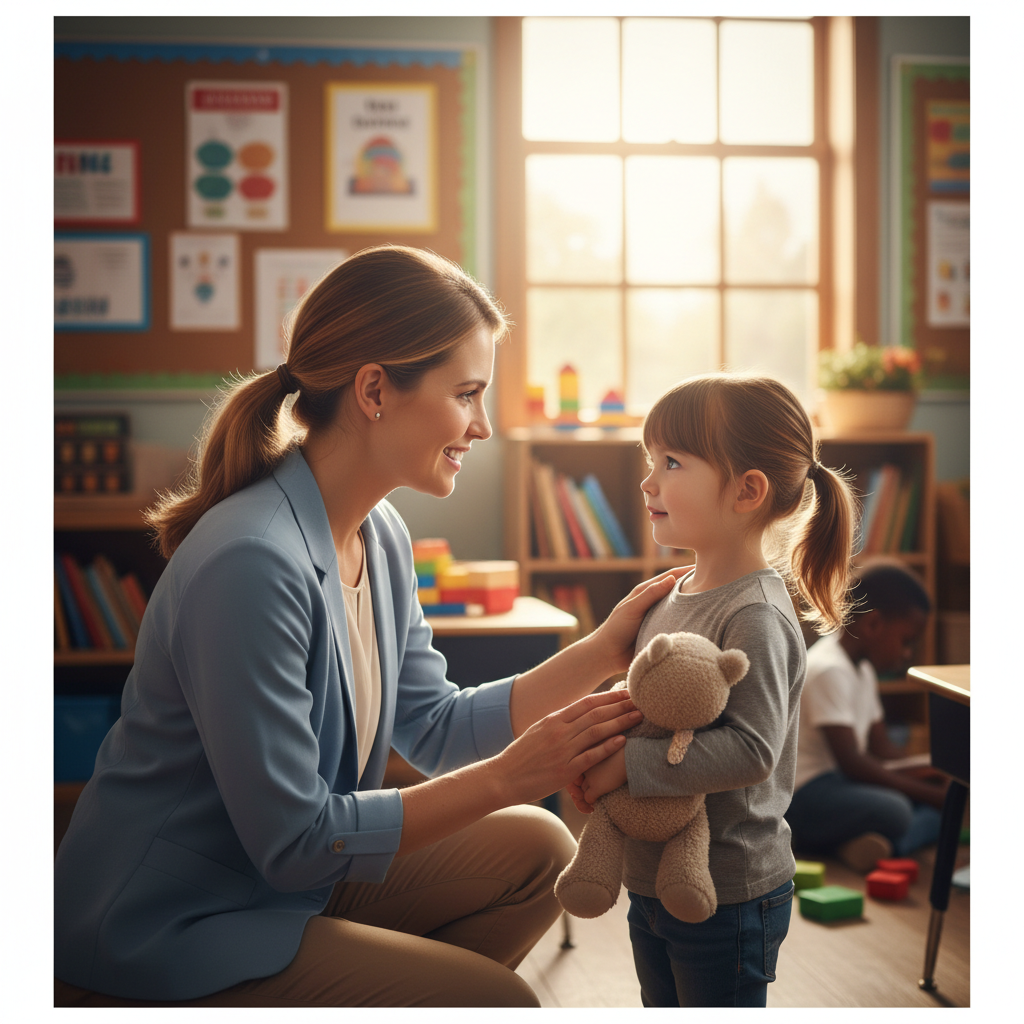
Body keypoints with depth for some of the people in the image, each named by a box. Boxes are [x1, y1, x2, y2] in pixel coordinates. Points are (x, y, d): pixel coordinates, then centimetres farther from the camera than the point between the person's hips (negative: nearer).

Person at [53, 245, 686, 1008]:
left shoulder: (380, 536, 2)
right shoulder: (251, 563, -29)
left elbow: (434, 726, 8)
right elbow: (293, 843, -25)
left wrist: (602, 652, 1)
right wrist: (506, 778, -21)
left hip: (276, 880, 9)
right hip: (160, 941, -9)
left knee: (536, 850, 5)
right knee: (498, 1002, -12)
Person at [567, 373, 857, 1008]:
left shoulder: (756, 617, -22)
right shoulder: (674, 600, 5)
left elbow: (751, 750, -29)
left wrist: (627, 763, -26)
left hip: (730, 893, -8)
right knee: (662, 1005, 22)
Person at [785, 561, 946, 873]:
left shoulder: (863, 669, 18)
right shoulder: (828, 671, -17)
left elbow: (881, 748, 18)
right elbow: (851, 762, -21)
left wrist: (939, 772, 2)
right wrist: (929, 794, -19)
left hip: (845, 780, 11)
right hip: (804, 793, -11)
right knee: (892, 811, -36)